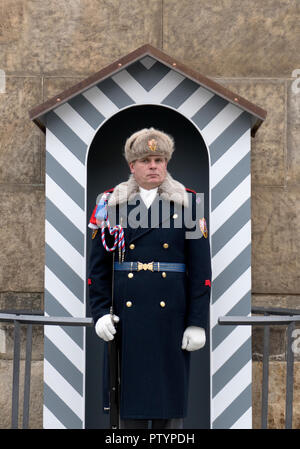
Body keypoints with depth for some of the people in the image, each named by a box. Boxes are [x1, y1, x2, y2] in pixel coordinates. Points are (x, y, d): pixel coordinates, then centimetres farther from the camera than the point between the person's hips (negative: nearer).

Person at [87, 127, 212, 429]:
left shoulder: (187, 203, 4)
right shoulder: (111, 203, 7)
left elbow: (201, 269, 1)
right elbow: (98, 265, 7)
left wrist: (197, 322, -5)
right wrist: (100, 312, -4)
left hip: (171, 314, 0)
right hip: (127, 313, 1)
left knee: (170, 390, 3)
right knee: (129, 388, 4)